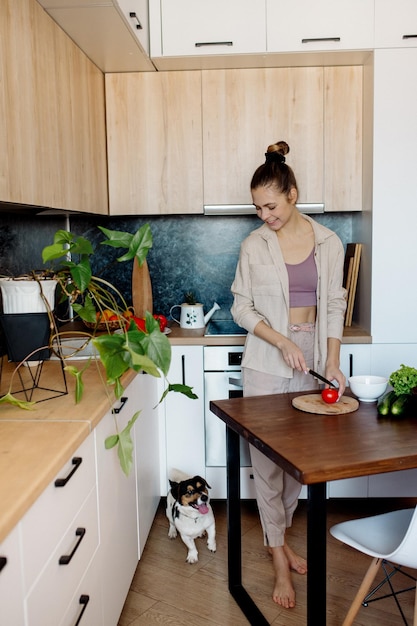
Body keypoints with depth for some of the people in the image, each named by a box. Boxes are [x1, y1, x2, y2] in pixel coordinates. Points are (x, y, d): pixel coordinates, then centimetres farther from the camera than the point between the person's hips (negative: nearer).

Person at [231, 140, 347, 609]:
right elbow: (242, 307, -2)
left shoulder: (328, 244, 1)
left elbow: (334, 307, 4)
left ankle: (279, 535, 33)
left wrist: (332, 363, -6)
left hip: (312, 358, 2)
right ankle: (279, 561, 15)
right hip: (266, 363, -2)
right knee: (267, 458, 1)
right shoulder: (253, 245, -3)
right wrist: (283, 342, -15)